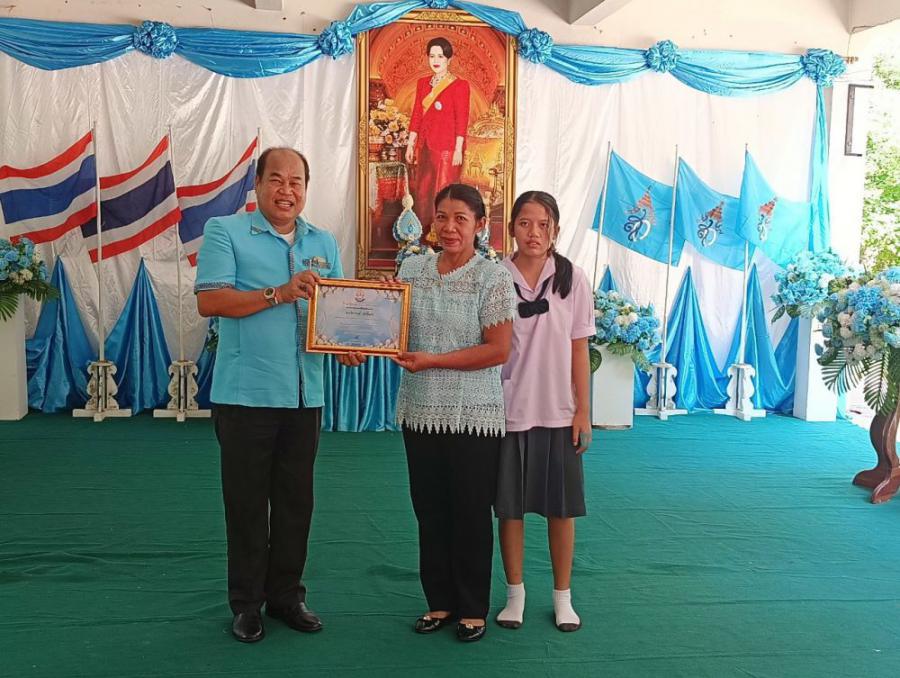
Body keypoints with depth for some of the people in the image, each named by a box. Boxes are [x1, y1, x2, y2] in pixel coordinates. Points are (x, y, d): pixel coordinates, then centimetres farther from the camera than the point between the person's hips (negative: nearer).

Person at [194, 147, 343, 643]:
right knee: (247, 502, 5)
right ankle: (246, 603, 20)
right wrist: (279, 293, -20)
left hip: (305, 394, 5)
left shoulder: (324, 244, 13)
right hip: (245, 393, -4)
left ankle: (286, 594, 27)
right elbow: (209, 301, -12)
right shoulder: (225, 232, -1)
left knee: (296, 501, 12)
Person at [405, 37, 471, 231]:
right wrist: (410, 144, 10)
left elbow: (462, 120, -9)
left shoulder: (459, 85, -7)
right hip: (426, 145, 6)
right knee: (422, 191, 10)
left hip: (447, 147, -6)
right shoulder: (423, 83, 11)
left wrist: (458, 149, -14)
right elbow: (416, 115, 13)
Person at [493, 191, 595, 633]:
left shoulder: (572, 279, -1)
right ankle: (515, 593, 25)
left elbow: (579, 350, 2)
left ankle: (562, 596, 25)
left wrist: (583, 412, 0)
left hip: (558, 413, 0)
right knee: (509, 506, 8)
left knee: (561, 507, 8)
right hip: (508, 411, 0)